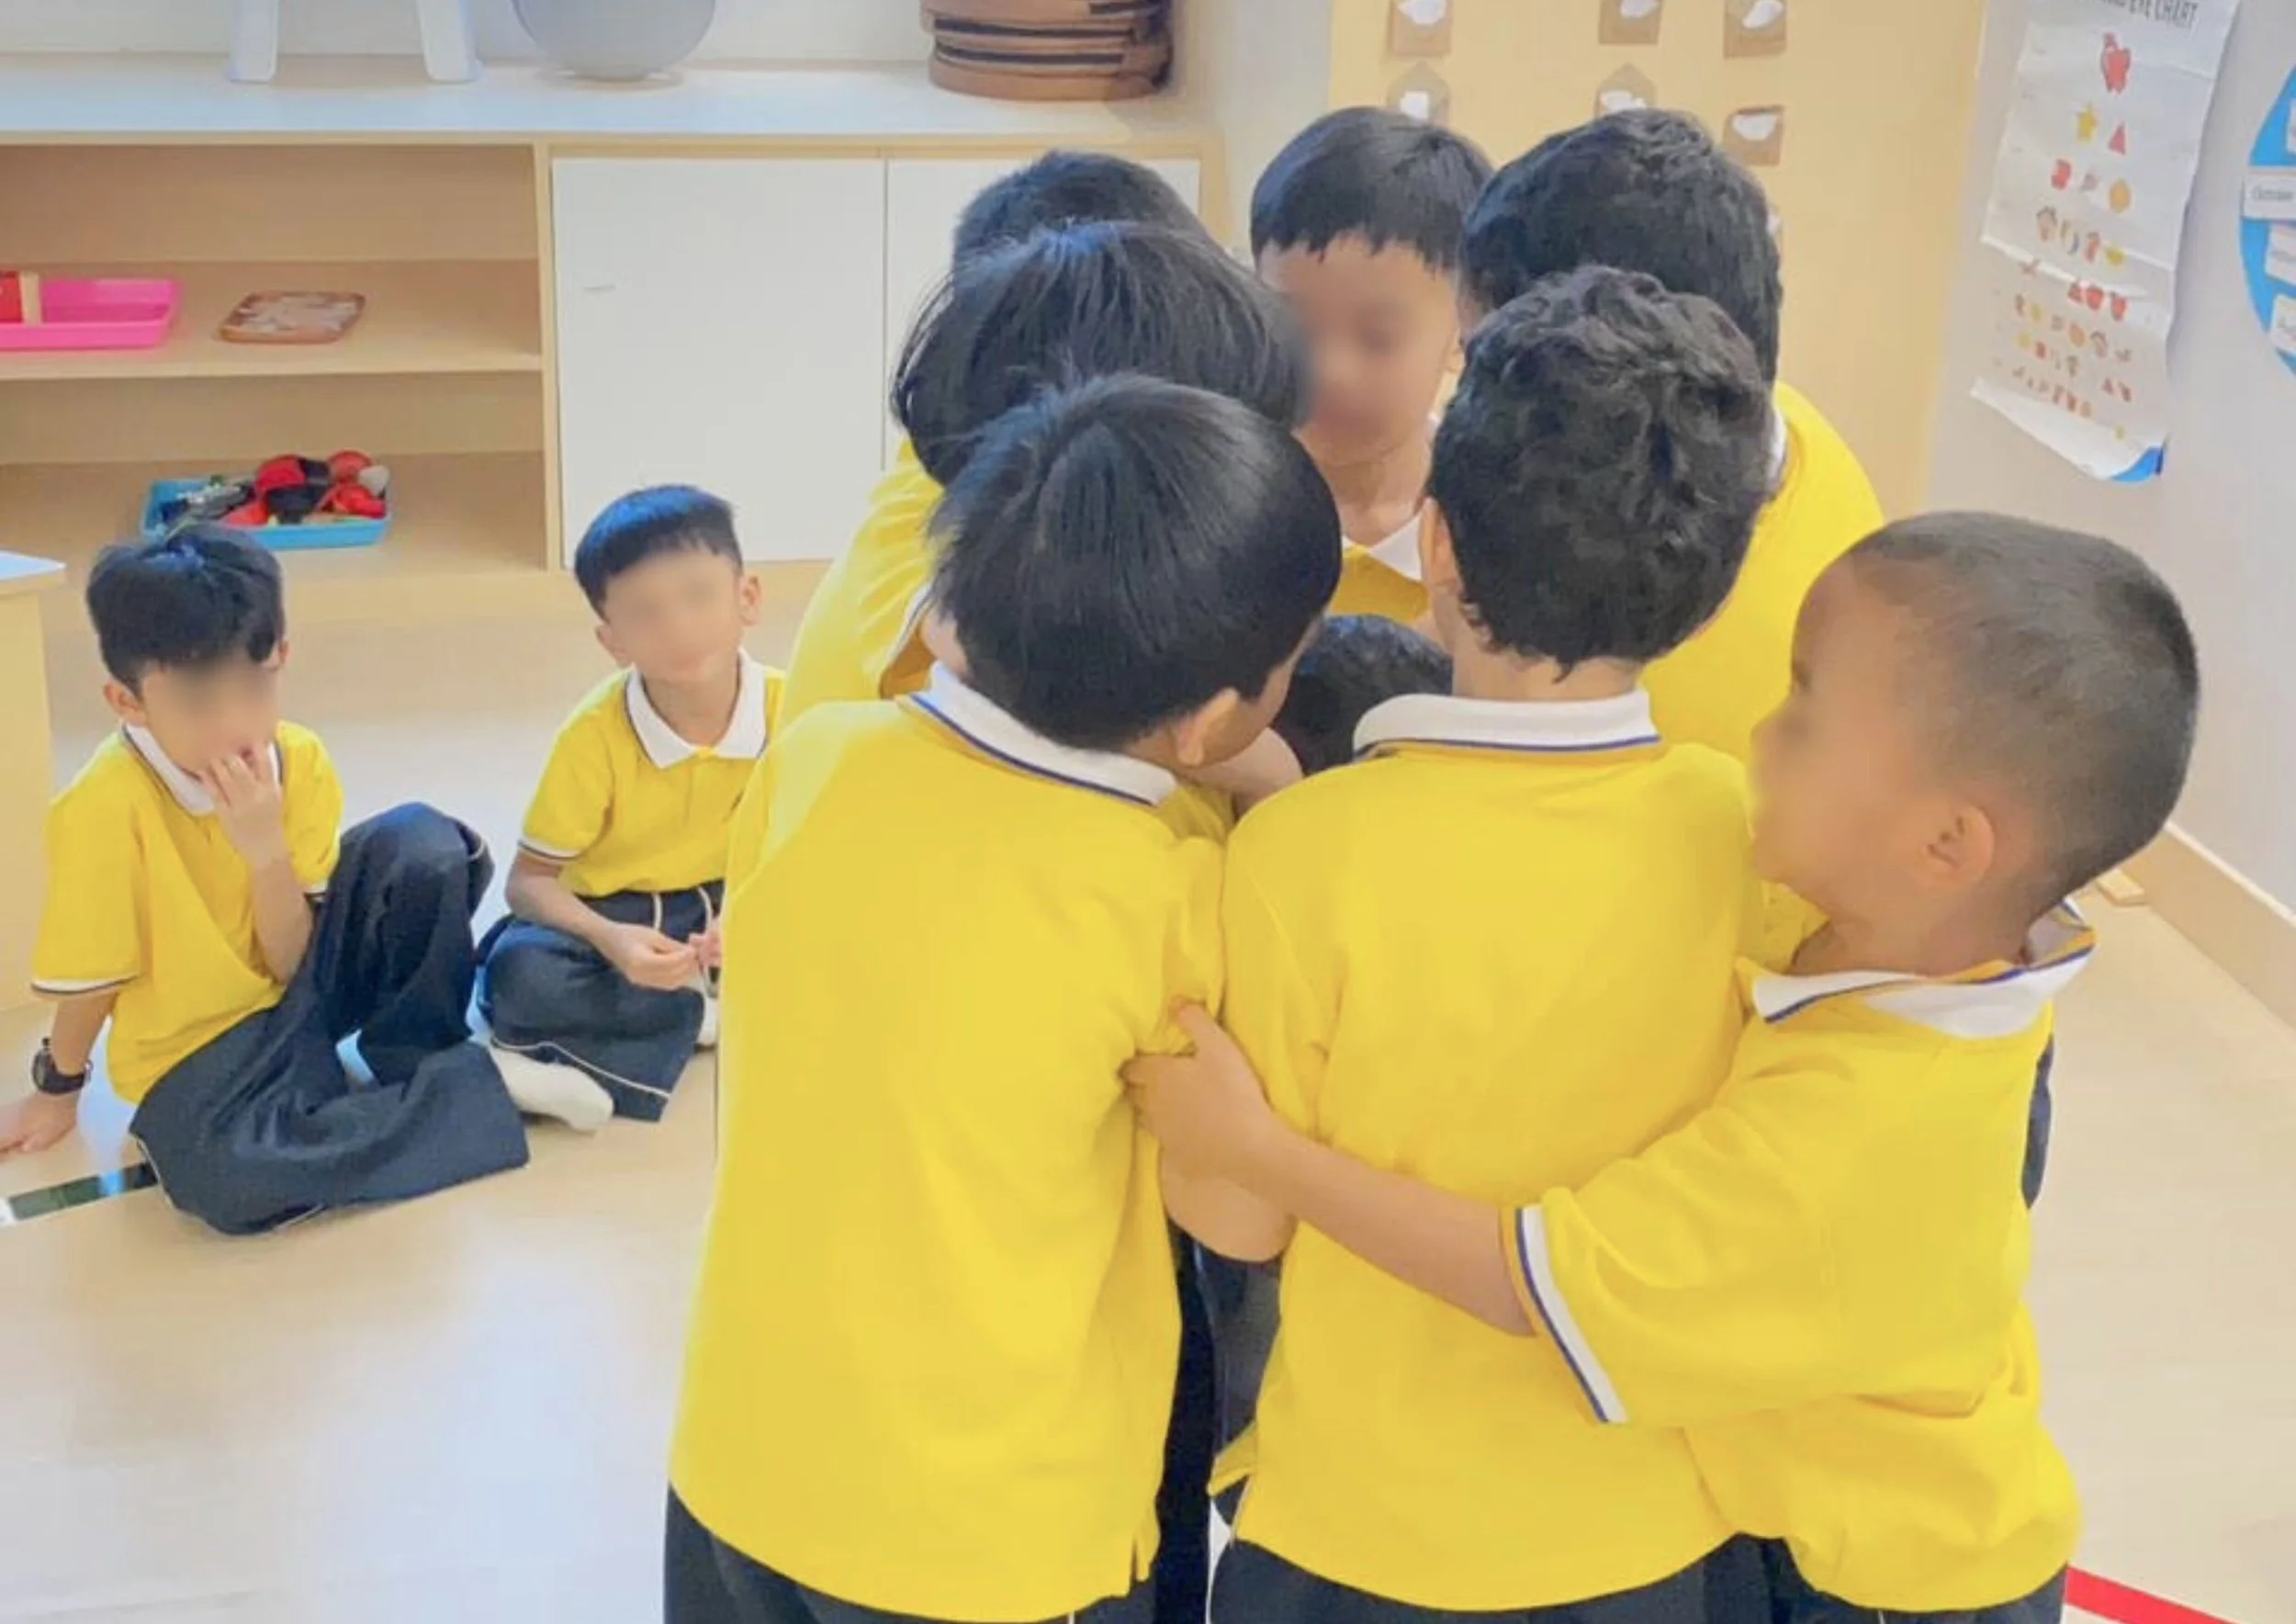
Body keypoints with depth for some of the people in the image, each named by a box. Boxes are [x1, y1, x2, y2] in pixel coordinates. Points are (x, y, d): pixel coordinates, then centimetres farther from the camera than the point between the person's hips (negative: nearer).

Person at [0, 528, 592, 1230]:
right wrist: (57, 1091, 4)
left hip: (303, 985, 4)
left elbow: (292, 965, -11)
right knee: (230, 1175, -37)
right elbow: (87, 981, -10)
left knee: (422, 844, -20)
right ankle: (471, 1090, -17)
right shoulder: (105, 807, -27)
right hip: (199, 1044, -3)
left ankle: (418, 1057, -3)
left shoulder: (299, 762, -13)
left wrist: (266, 849, -26)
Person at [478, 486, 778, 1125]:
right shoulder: (596, 734, -19)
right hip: (614, 918, -4)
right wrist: (608, 940, -34)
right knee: (523, 974, -34)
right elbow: (529, 880, -14)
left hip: (728, 910, 4)